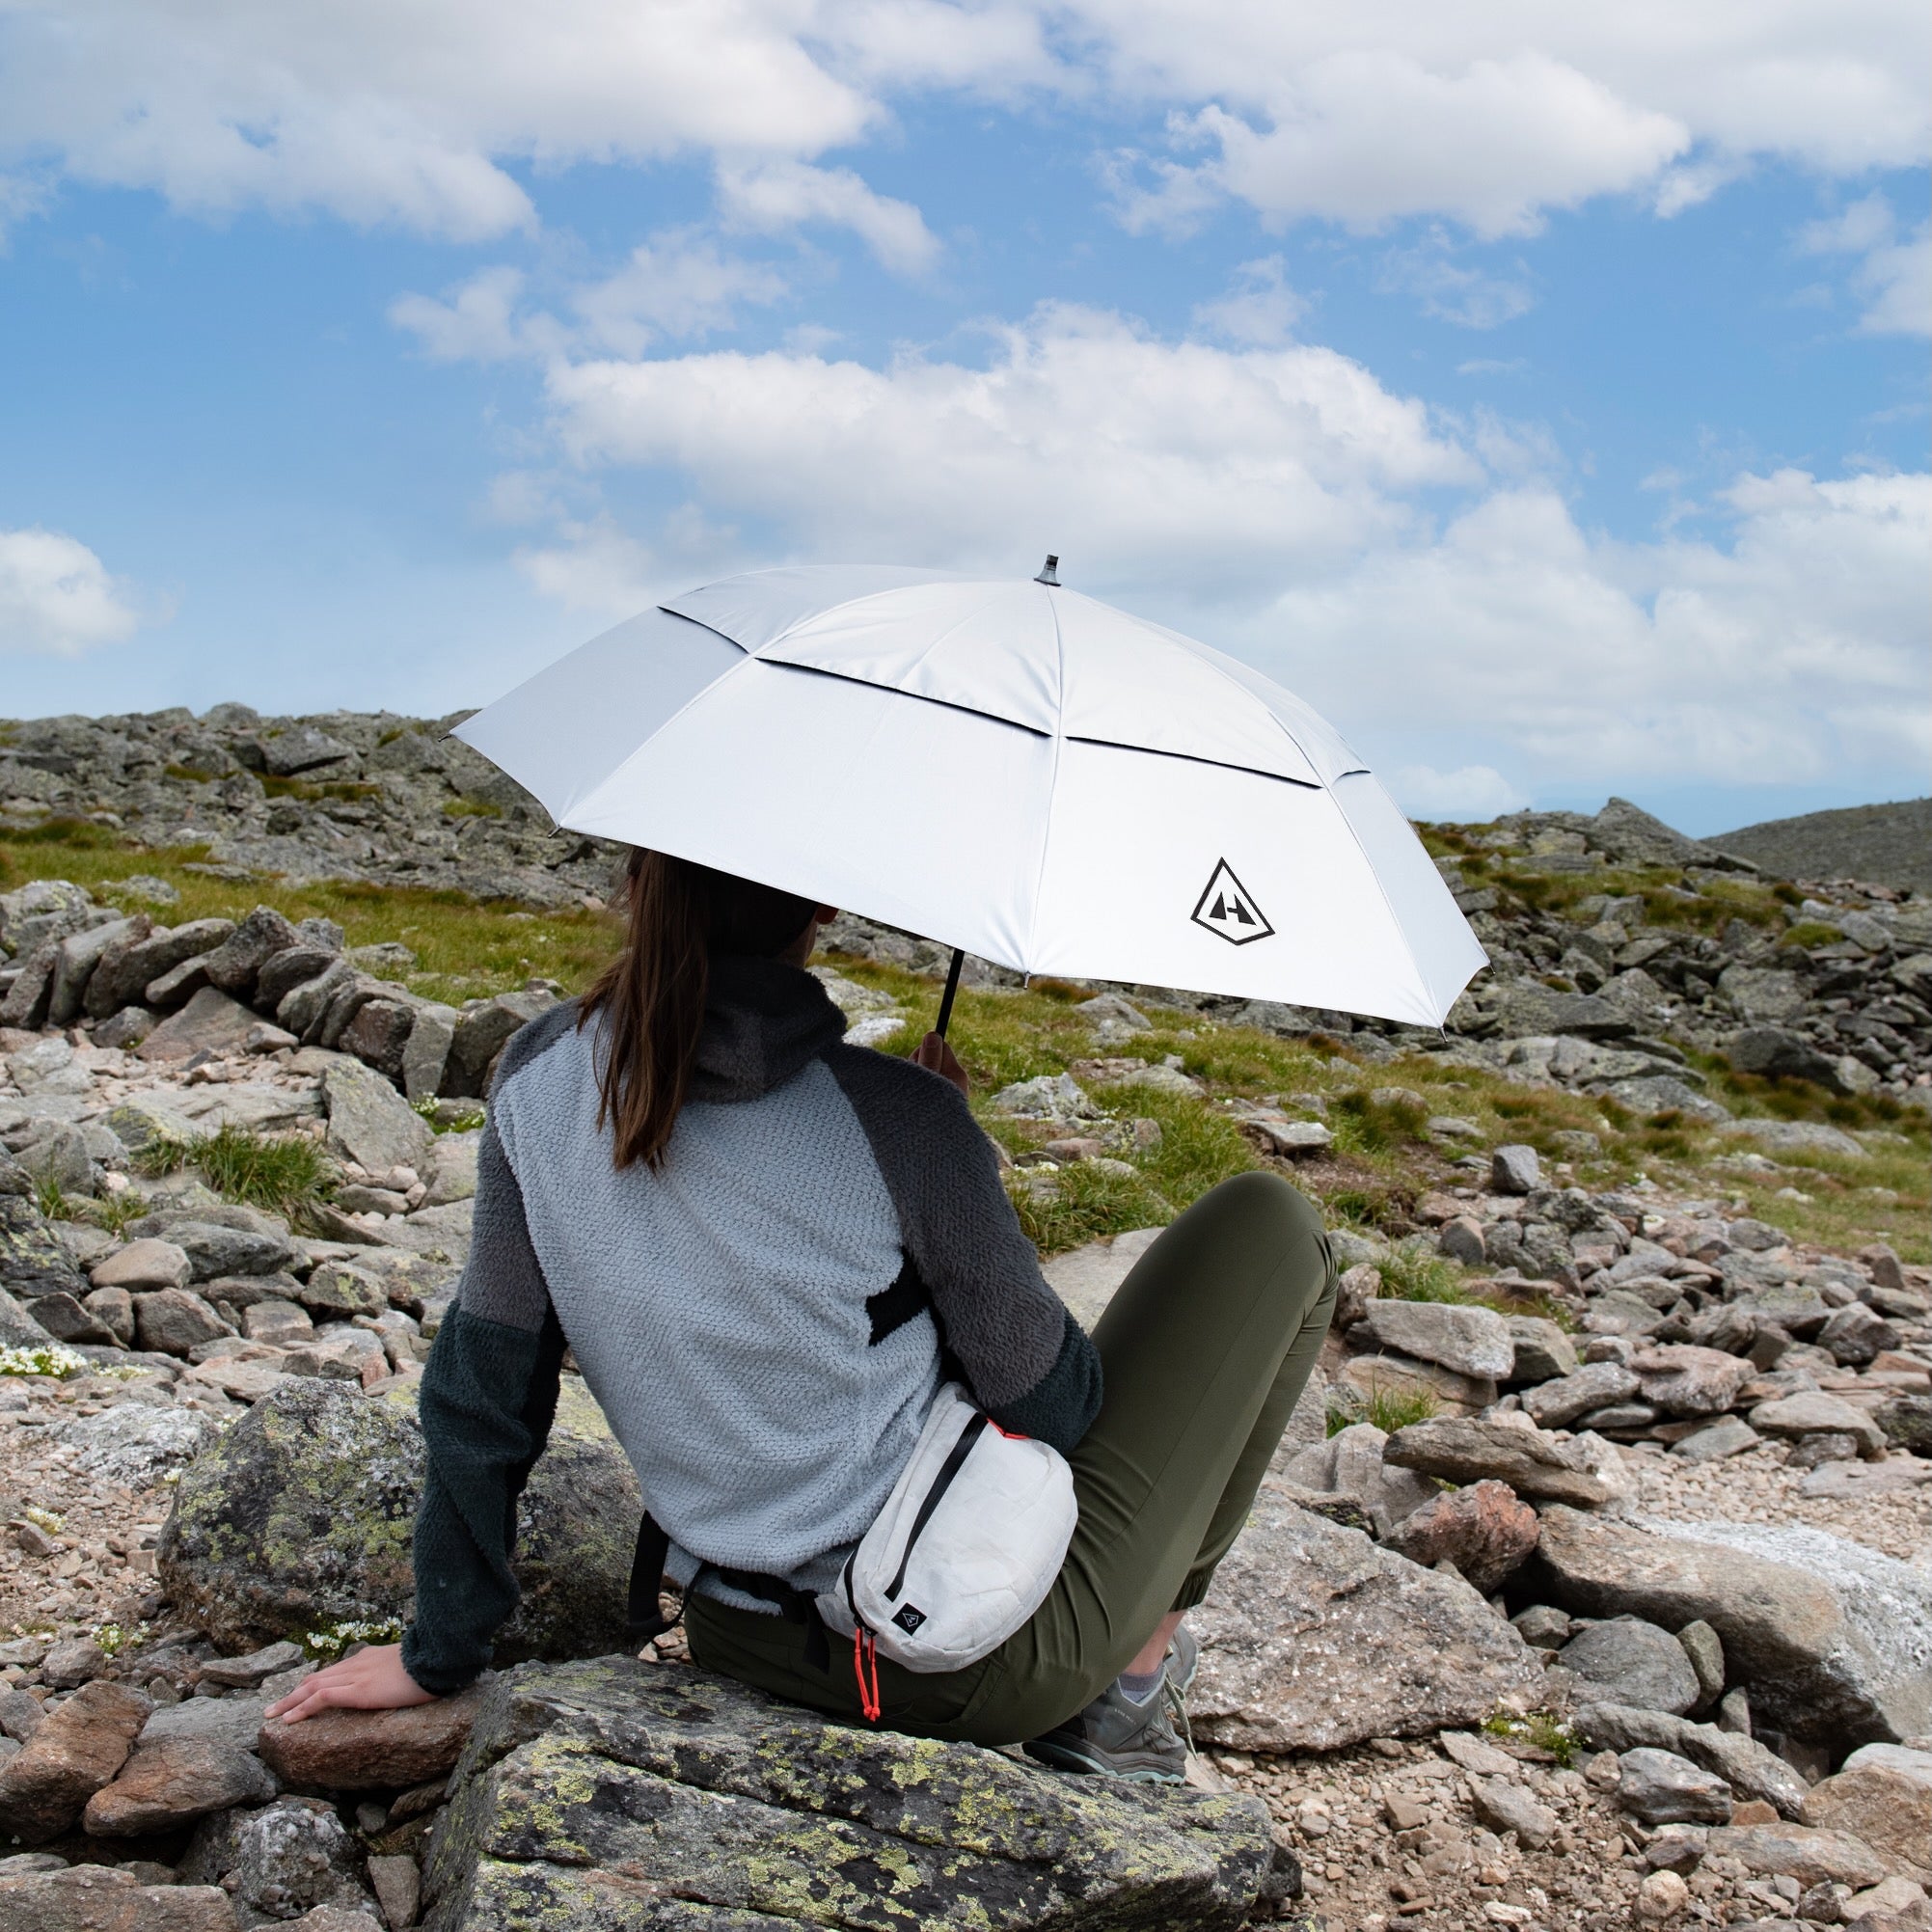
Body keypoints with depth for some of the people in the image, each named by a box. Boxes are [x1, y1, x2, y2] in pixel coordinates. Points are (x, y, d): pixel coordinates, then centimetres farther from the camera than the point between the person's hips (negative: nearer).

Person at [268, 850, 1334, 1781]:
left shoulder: (540, 1087, -9)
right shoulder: (892, 1117, -22)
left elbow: (480, 1398, -2)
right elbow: (1053, 1408, -12)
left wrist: (439, 1653, 10)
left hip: (742, 1643, 6)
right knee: (1268, 1223, 8)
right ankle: (1130, 1686, 15)